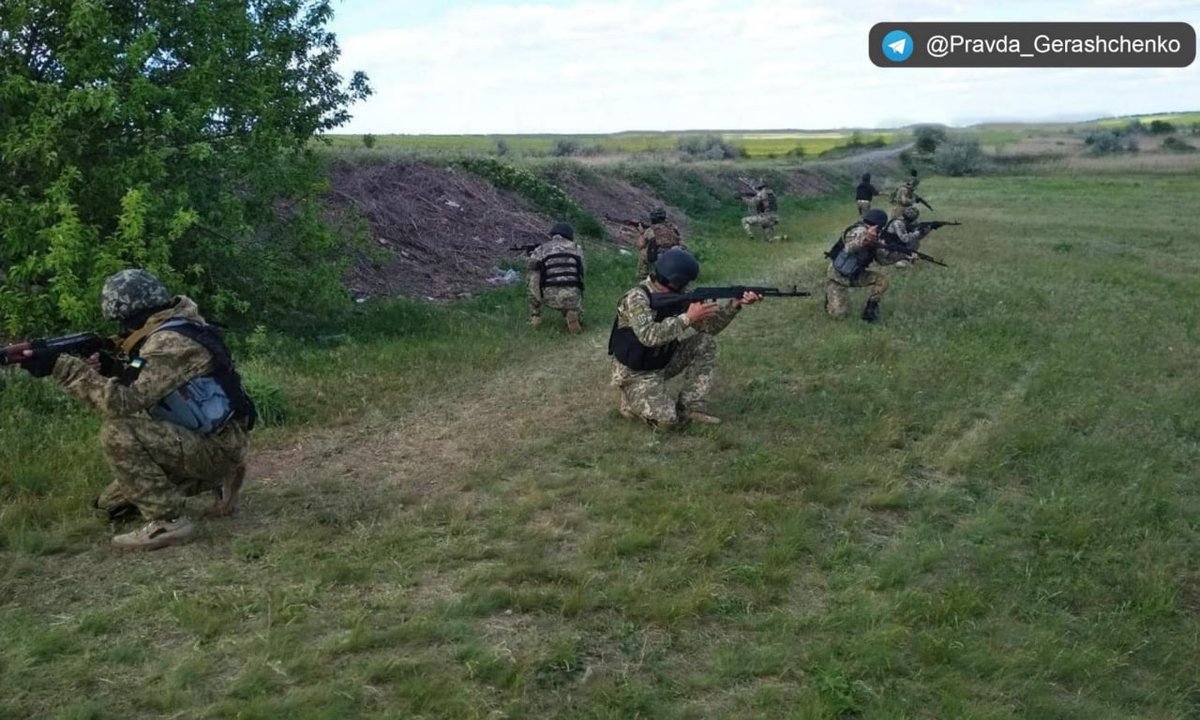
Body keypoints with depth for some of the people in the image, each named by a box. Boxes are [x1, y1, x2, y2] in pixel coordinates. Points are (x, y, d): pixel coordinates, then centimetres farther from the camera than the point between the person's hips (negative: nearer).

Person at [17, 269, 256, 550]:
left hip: (218, 447, -10)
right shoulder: (168, 332, 9)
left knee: (118, 432, -25)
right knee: (113, 504, 19)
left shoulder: (173, 343, -23)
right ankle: (215, 480, 18)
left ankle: (168, 521, -17)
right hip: (203, 443, 10)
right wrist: (112, 368, 0)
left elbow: (124, 402, -27)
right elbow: (144, 389, 18)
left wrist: (61, 366, -24)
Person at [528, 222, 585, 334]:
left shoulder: (540, 249, 11)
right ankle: (572, 313, -3)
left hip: (550, 298, -1)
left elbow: (528, 278, 17)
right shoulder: (576, 248, 17)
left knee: (533, 275, 27)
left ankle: (535, 316, 23)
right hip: (572, 298, 1)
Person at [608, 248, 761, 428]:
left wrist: (734, 305, -16)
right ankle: (633, 401, 7)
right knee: (667, 420, -24)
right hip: (635, 372, -7)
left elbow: (708, 326, -1)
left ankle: (691, 407, -4)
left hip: (663, 361, 8)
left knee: (705, 341, -7)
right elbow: (648, 336, -41)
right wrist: (688, 318, -40)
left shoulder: (678, 296, -3)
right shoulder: (637, 297, -25)